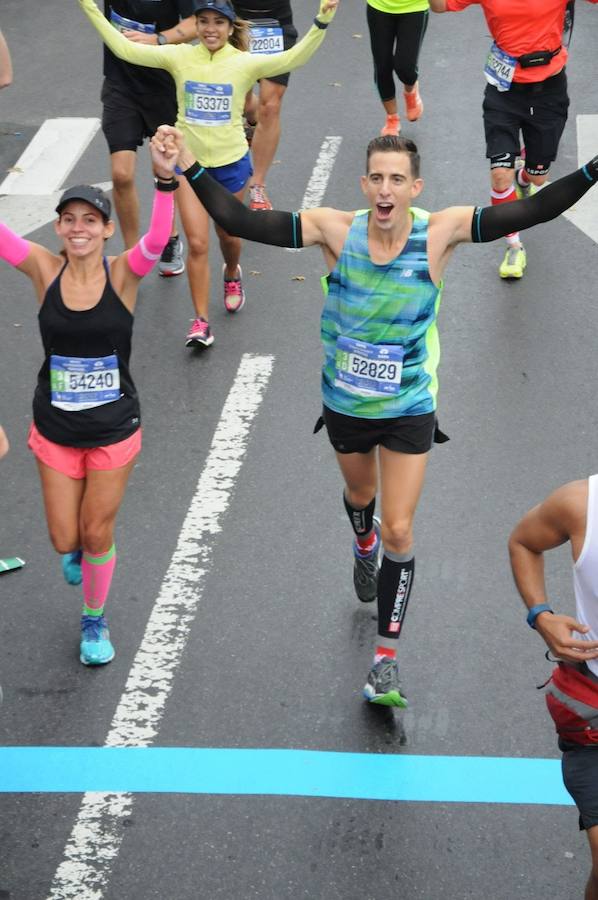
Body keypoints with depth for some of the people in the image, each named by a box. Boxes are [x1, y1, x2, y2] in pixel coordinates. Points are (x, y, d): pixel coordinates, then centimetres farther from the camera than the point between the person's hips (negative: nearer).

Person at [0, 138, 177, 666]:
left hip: (115, 428, -1)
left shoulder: (123, 274, -15)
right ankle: (83, 547, 49)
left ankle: (95, 621, 36)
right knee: (65, 540, 10)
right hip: (55, 428, 2)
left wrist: (166, 180, -51)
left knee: (97, 534, 10)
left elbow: (158, 240, -34)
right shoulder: (45, 270, -11)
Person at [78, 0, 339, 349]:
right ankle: (201, 321, 3)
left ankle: (232, 275, 54)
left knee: (228, 235, 19)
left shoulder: (244, 63, -12)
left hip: (231, 163, 0)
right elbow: (124, 48, -10)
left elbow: (293, 58, -25)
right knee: (197, 243, -6)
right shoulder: (179, 57, -8)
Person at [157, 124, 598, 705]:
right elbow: (241, 222, -21)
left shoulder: (440, 233, -19)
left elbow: (530, 212, -23)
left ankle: (385, 661, 8)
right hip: (344, 406, 2)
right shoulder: (337, 230, -18)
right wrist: (189, 168, -30)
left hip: (409, 410, -2)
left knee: (398, 532, -4)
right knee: (359, 493, 28)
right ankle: (364, 547, 66)